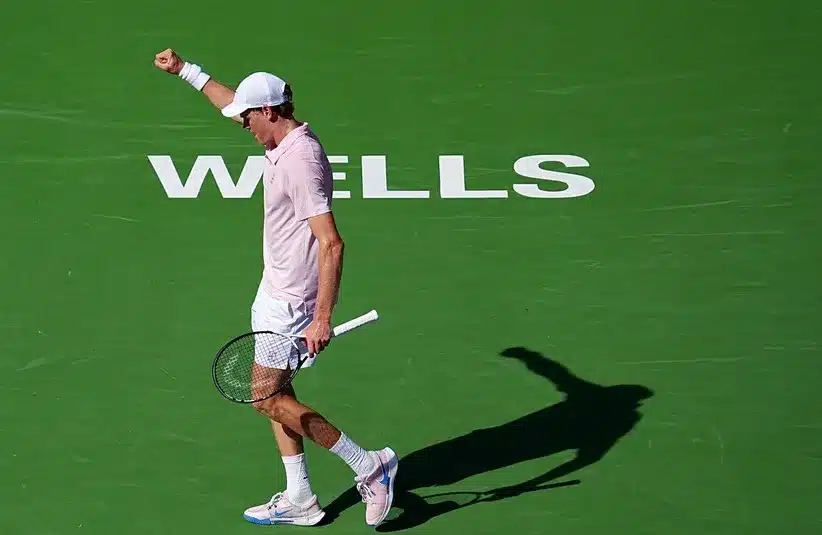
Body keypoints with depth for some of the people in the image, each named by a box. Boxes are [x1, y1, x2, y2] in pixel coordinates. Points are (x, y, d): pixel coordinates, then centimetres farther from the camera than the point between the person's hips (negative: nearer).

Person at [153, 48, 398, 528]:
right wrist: (185, 70, 31)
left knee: (269, 399, -6)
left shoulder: (301, 162, -25)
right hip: (277, 292, 10)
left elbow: (331, 244, -29)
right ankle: (299, 500, 22)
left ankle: (369, 466, 0)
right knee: (275, 395, 14)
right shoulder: (286, 141, 4)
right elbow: (233, 102, 25)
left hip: (294, 300, -10)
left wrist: (322, 319, -32)